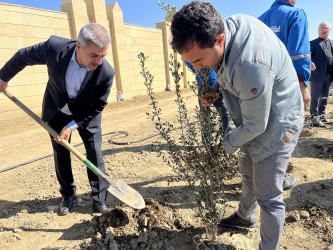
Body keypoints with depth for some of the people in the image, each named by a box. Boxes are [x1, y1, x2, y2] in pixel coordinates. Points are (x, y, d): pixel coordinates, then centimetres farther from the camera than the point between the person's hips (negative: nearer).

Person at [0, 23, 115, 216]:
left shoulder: (106, 73, -32)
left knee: (95, 154, -3)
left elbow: (97, 106, -17)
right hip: (57, 110, 2)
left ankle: (99, 199, 13)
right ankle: (68, 196, 27)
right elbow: (23, 57, -9)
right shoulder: (55, 47, -30)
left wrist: (72, 126, -20)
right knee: (61, 153, 8)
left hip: (86, 113, -1)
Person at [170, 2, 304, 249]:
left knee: (268, 197, 3)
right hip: (256, 120, 9)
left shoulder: (250, 65, -40)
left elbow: (255, 126, -27)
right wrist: (215, 89, -9)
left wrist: (226, 146, -10)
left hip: (275, 126, -9)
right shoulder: (226, 24, -12)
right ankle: (245, 217, 52)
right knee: (249, 172, 27)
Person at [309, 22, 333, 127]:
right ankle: (315, 118, 3)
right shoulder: (313, 43, -2)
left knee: (324, 97, 16)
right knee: (316, 98, -2)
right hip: (318, 75, -6)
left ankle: (322, 116, 28)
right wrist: (310, 63, -34)